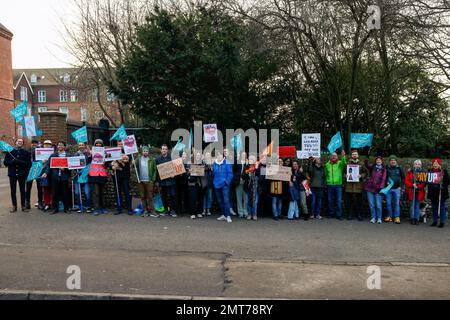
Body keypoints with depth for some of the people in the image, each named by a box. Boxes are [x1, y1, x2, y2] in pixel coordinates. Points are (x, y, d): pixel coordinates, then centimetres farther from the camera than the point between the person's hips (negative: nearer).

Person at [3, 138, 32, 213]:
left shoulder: (26, 152, 2)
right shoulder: (10, 151, 6)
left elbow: (29, 163, -7)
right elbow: (5, 162, 2)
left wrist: (19, 161, -19)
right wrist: (12, 161, -17)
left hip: (22, 174, -1)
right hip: (12, 174, 1)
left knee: (22, 190, 4)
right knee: (13, 191, 5)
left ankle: (23, 206, 12)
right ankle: (14, 206, 14)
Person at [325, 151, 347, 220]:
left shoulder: (340, 163, 1)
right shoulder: (327, 164, 9)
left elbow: (344, 163, -23)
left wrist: (343, 156, -40)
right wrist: (326, 181, 7)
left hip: (338, 184, -2)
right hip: (330, 185, 2)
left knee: (339, 201, -1)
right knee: (330, 201, 9)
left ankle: (339, 215, 6)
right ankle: (331, 214, 20)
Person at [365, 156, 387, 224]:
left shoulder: (384, 169, 6)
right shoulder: (372, 167, 8)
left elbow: (383, 179, -2)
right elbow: (367, 164, -11)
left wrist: (380, 187, -12)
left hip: (378, 189, -1)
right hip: (370, 188, 2)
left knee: (378, 205, -3)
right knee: (371, 204, 4)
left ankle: (379, 218, 8)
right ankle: (373, 218, 14)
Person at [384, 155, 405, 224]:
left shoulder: (399, 168, 5)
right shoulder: (387, 168, 4)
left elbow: (403, 178, 9)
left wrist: (401, 186, 1)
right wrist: (386, 182, -5)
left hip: (397, 189, -1)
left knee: (397, 203, -2)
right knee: (388, 203, 4)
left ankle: (397, 217, 3)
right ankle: (389, 216, 12)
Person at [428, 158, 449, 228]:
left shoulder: (444, 171, -2)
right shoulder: (430, 171, 8)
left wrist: (443, 186, -17)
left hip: (441, 193, -3)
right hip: (433, 193, 4)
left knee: (442, 208, 0)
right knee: (434, 208, 9)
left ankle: (442, 222, 6)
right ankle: (435, 221, 17)